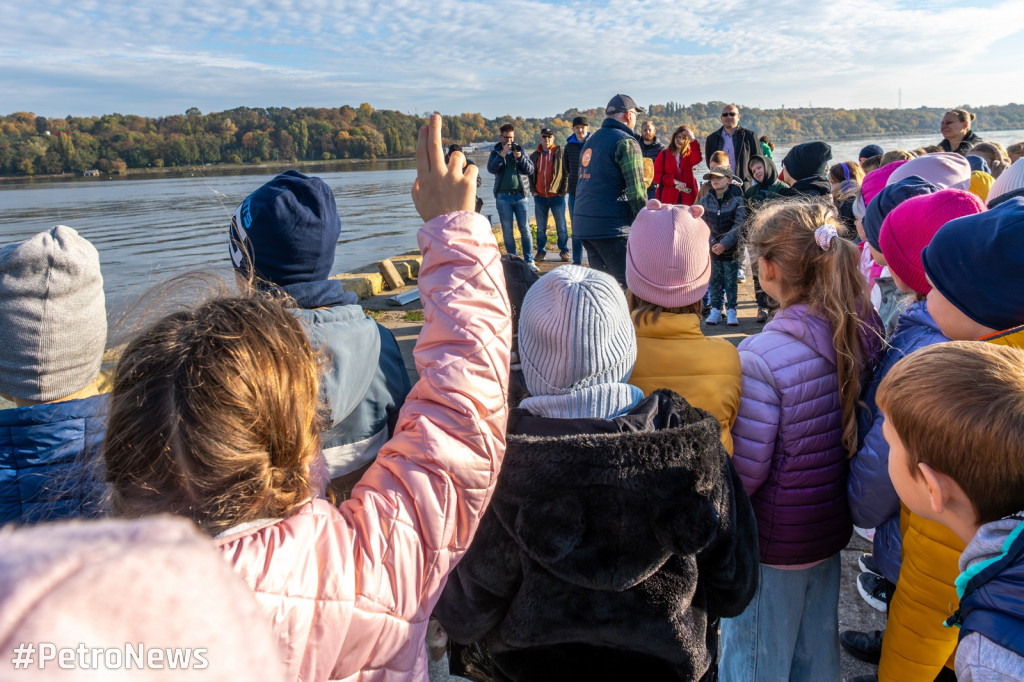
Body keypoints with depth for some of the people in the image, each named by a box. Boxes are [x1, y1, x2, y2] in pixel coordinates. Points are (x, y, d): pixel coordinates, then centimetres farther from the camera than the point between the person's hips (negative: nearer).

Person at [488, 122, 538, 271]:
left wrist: (520, 157, -13)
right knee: (507, 231, 2)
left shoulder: (520, 150, 11)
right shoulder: (496, 152, 9)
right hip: (503, 196, 0)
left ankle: (529, 261, 2)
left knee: (525, 229, -2)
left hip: (520, 195, 0)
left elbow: (530, 170, 2)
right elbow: (491, 169, -9)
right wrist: (502, 154, -19)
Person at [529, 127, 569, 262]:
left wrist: (563, 191, -7)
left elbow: (566, 173, -1)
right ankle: (541, 251, 16)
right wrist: (533, 190, 6)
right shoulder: (534, 156, 11)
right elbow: (530, 174, 18)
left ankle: (564, 251, 9)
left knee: (561, 226, 1)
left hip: (556, 195, -3)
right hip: (540, 196, 3)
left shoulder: (560, 153, 0)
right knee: (541, 227, 7)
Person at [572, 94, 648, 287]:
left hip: (583, 225, 8)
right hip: (611, 227, -8)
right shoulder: (626, 142, -8)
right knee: (628, 284, -4)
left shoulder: (591, 140, 19)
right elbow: (636, 191, -13)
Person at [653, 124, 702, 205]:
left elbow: (697, 159, -10)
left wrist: (692, 140, -13)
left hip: (686, 197, 1)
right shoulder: (664, 154, 9)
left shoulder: (689, 155, 14)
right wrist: (674, 181, -13)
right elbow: (657, 176, 0)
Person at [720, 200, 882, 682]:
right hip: (831, 531, 7)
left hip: (772, 544, -6)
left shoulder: (761, 357, -30)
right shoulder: (864, 332, -8)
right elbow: (853, 430, 4)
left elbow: (744, 470, -23)